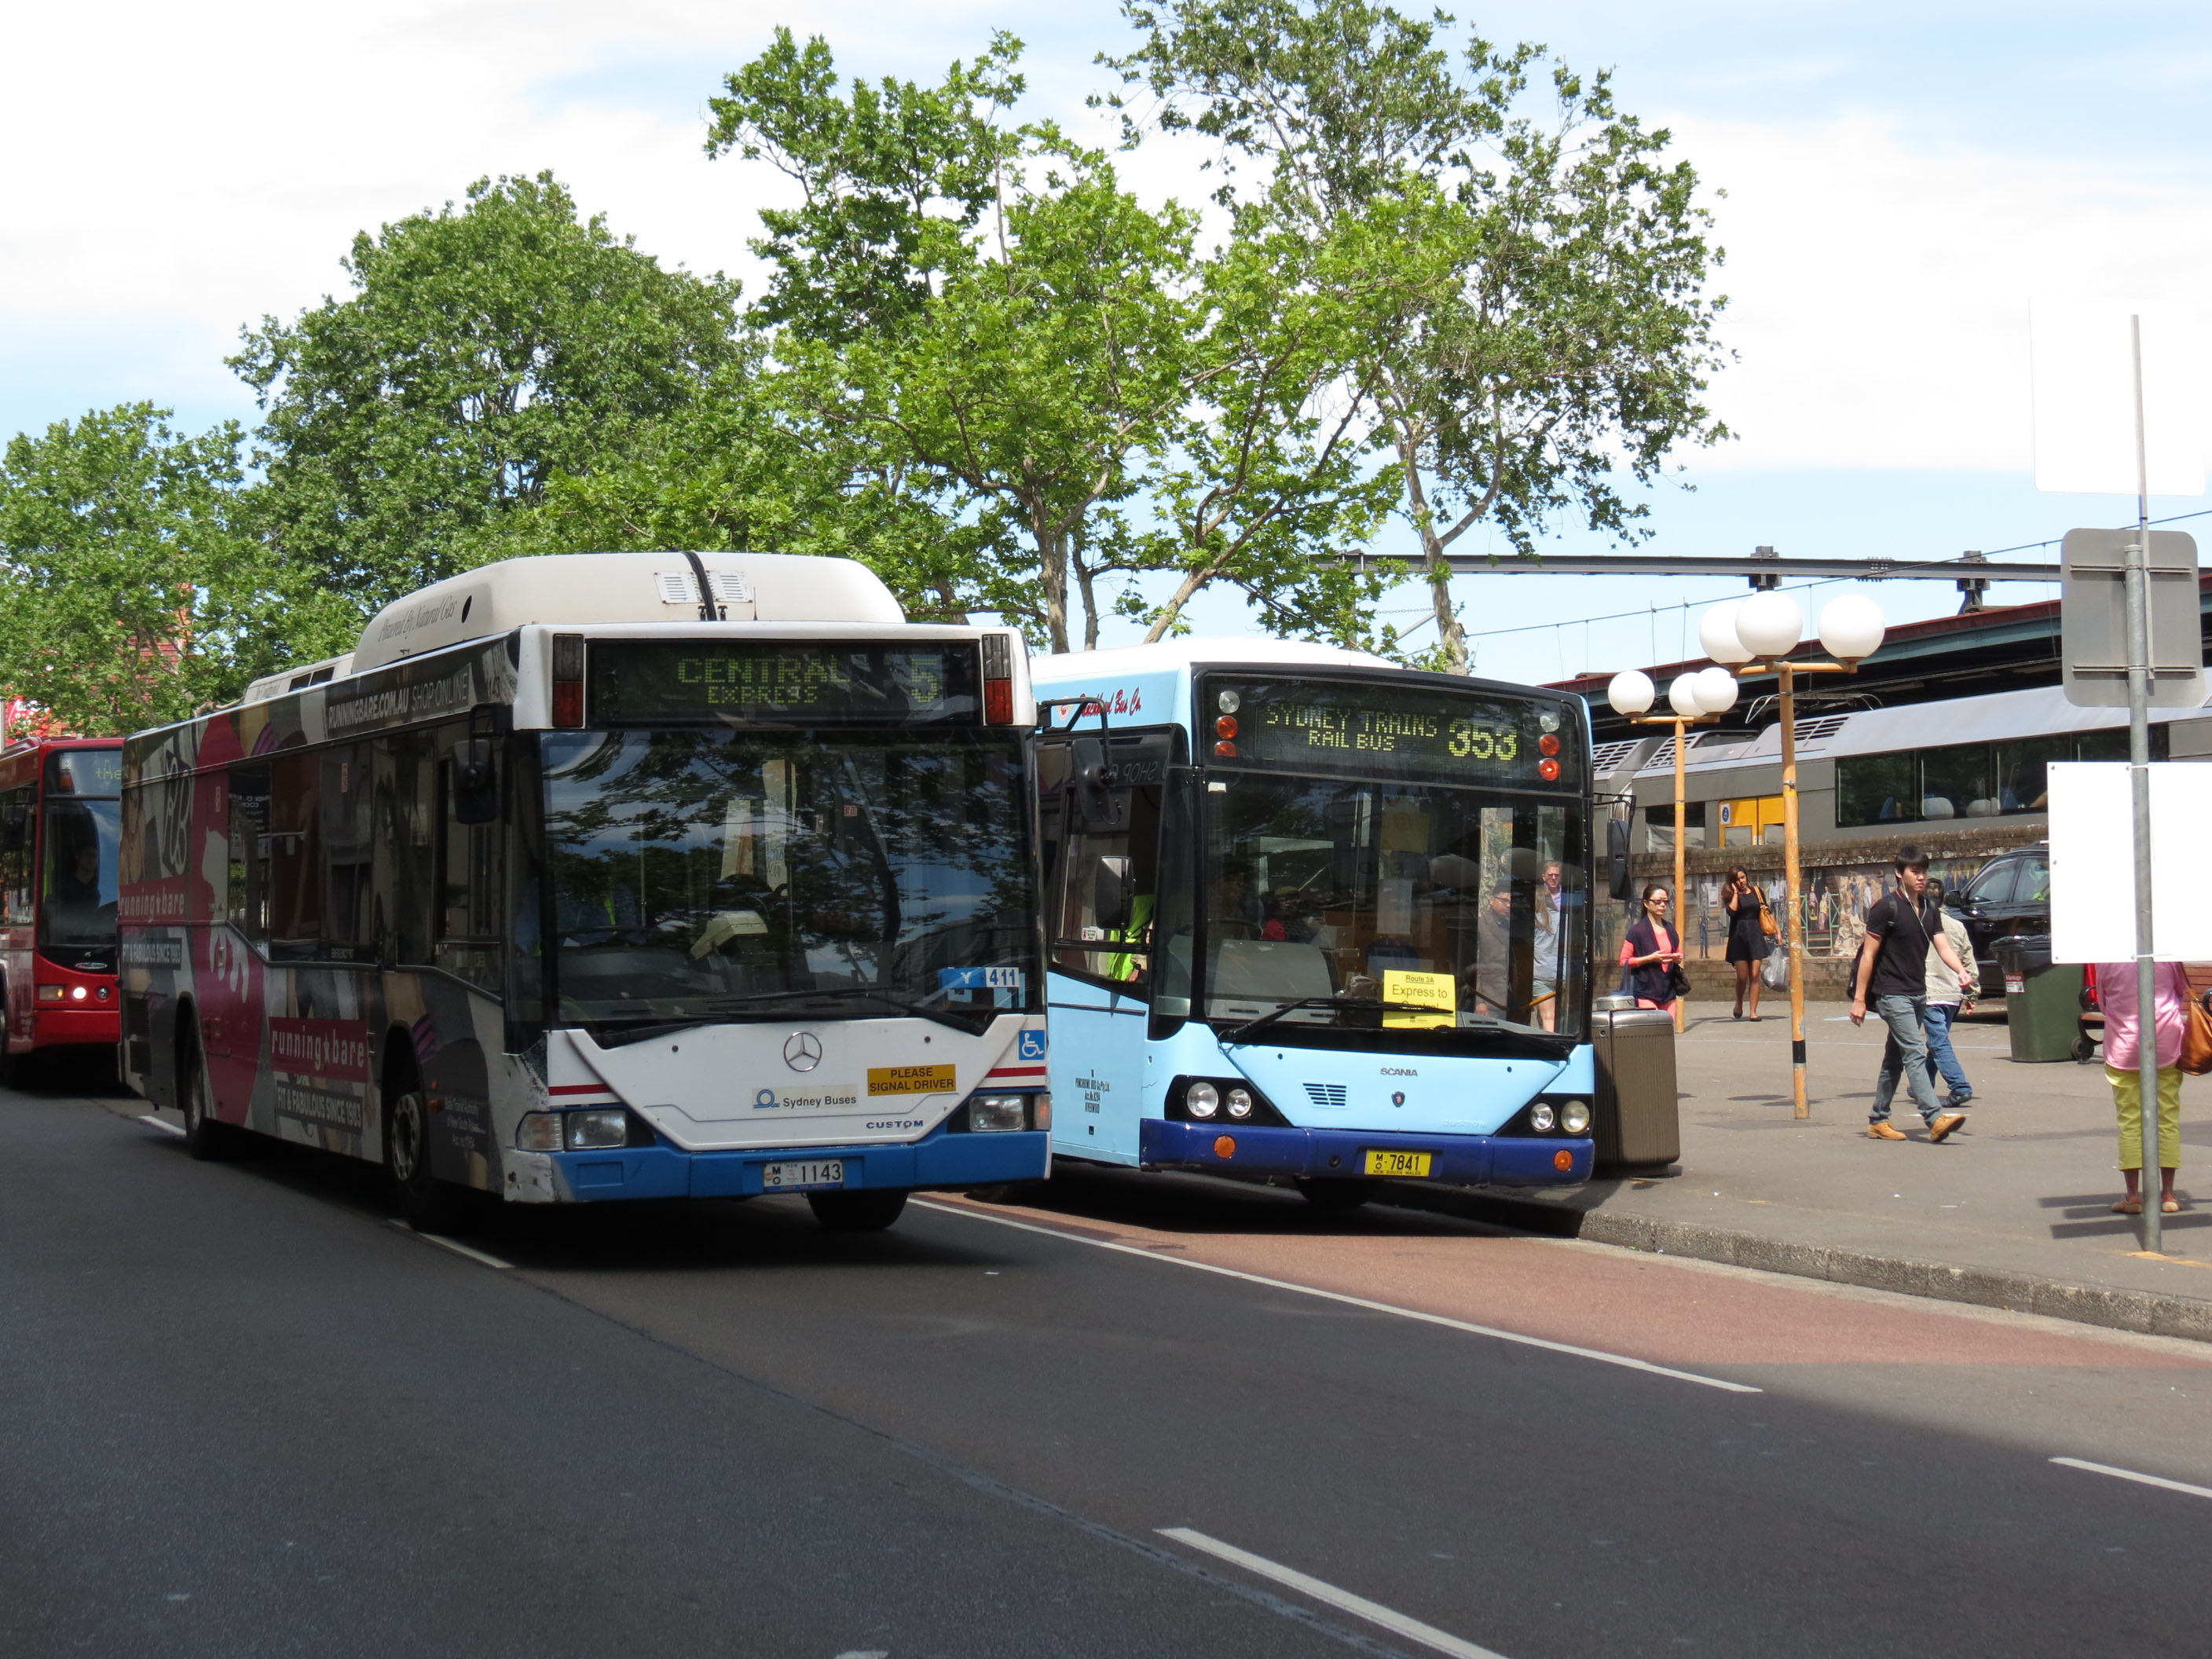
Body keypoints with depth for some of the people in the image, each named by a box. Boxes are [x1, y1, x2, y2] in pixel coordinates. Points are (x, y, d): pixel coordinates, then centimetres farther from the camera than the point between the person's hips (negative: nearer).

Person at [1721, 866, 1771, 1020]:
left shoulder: (1756, 892, 10)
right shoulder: (1732, 895, 4)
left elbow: (1766, 913, 17)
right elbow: (1732, 911, -16)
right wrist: (1735, 893, -9)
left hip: (1755, 936, 1)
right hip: (1739, 936, -1)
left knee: (1754, 975, -5)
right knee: (1742, 977, -4)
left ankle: (1753, 1011, -3)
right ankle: (1739, 1004, 24)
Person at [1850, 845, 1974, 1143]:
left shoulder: (1927, 910, 13)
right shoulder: (1886, 908, -9)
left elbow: (1943, 946, 4)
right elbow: (1868, 955, -10)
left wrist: (1961, 971, -17)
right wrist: (1859, 999, -12)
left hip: (1918, 995, 8)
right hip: (1893, 994, -8)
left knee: (1895, 1058, 13)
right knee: (1915, 1054, -17)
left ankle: (1878, 1121, 22)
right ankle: (1935, 1119, -27)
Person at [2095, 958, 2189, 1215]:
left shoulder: (2106, 957, -7)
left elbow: (2103, 1001, 5)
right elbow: (2183, 990, 9)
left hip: (2123, 1047, -1)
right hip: (2165, 1045, 1)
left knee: (2129, 1119, 4)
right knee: (2168, 1117, 8)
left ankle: (2133, 1194, 2)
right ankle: (2167, 1193, 9)